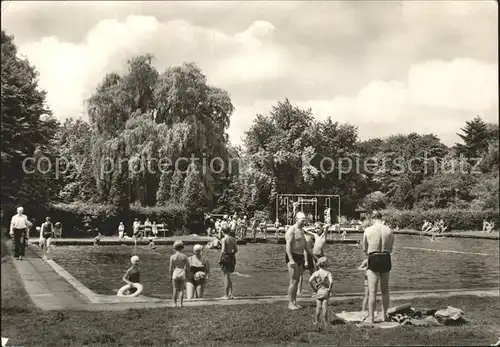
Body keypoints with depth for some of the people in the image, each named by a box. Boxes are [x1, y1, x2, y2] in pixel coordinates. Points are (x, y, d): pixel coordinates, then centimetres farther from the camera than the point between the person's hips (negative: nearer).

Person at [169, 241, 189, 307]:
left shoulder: (172, 256, -5)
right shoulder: (184, 256, -3)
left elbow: (171, 267, -2)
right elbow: (187, 266, -1)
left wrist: (170, 275, 9)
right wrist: (186, 274, 13)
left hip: (175, 274, -1)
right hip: (182, 274, 1)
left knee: (175, 289, 9)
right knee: (181, 289, 9)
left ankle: (175, 303, 10)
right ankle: (181, 303, 6)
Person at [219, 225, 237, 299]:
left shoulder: (224, 239, -13)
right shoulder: (233, 239, 5)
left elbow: (223, 250, -19)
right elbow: (236, 250, 9)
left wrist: (219, 259, -10)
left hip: (225, 257, -6)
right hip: (232, 257, 6)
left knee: (226, 277, 0)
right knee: (228, 277, 19)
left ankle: (226, 295, 5)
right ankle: (230, 294, 17)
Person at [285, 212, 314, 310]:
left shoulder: (301, 230, 17)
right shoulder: (292, 230, -11)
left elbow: (305, 245, 25)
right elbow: (288, 245, -19)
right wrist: (291, 260, -27)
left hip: (300, 257, 9)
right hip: (293, 256, -9)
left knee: (297, 281, 11)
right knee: (293, 281, -8)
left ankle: (294, 302, 17)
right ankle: (290, 303, -3)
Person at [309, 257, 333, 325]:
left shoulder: (316, 273, -4)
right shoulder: (328, 273, -9)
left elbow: (310, 280, -15)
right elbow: (331, 281, -24)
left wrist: (314, 288, -4)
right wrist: (329, 289, -9)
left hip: (319, 292, 1)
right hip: (326, 291, -1)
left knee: (318, 306, 9)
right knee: (325, 306, 2)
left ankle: (317, 320, 14)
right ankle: (325, 321, 6)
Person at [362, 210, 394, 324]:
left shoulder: (368, 230, -4)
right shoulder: (389, 230, 1)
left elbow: (364, 248, 6)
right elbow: (390, 248, 8)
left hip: (373, 259, -2)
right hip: (386, 259, 2)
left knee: (372, 290, 1)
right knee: (385, 290, 17)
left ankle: (371, 318, 1)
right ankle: (384, 315, 25)